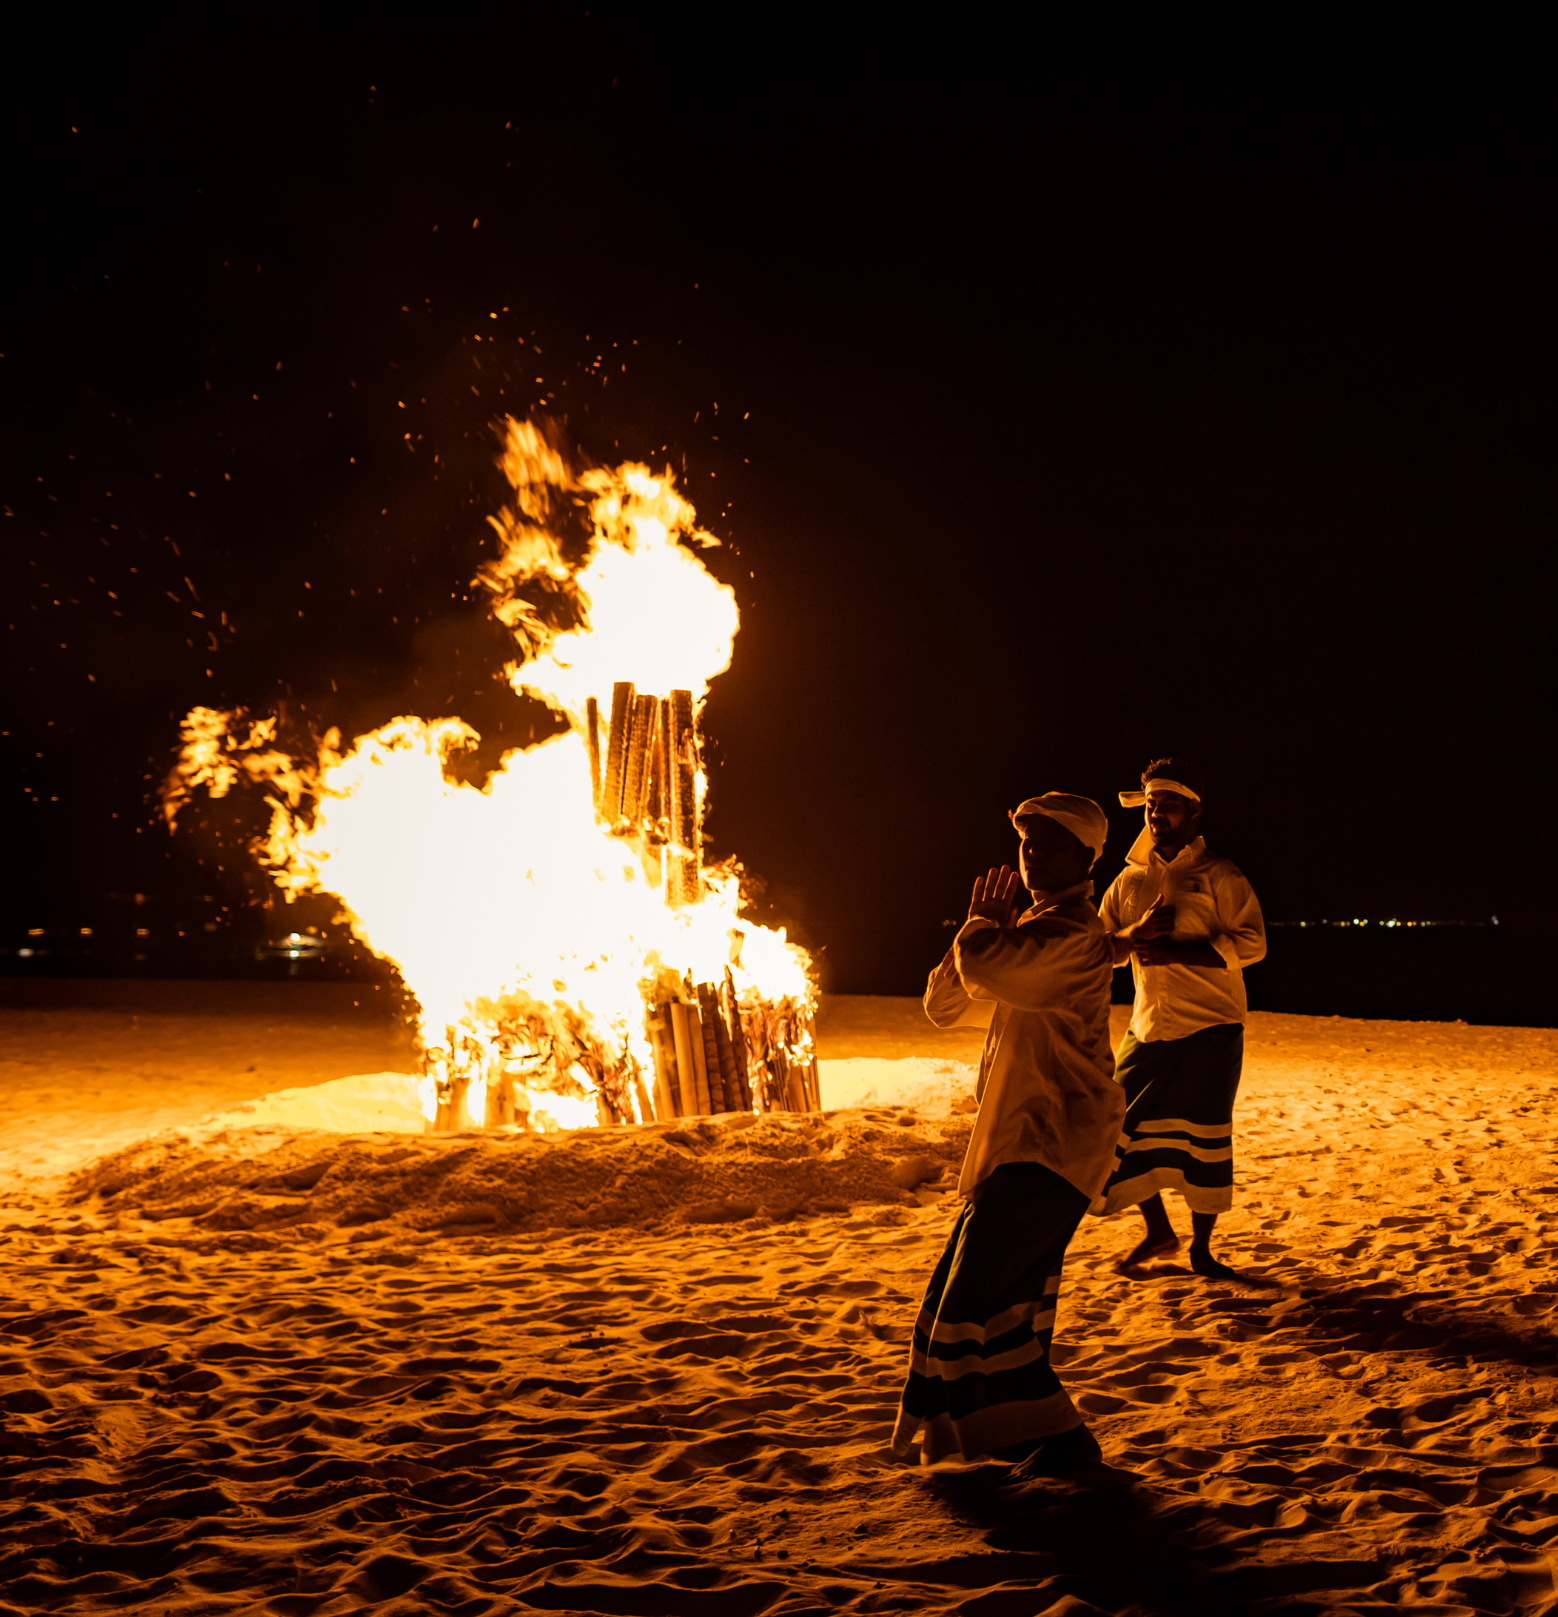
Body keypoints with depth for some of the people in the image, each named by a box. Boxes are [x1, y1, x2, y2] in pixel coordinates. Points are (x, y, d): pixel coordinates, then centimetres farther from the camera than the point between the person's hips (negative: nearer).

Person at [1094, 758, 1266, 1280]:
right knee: (1119, 1129, 3)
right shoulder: (1128, 881, 11)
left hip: (1211, 1028, -4)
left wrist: (1172, 951, -21)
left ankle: (1201, 1250, 18)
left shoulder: (1218, 876, -3)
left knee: (1205, 1139, 0)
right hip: (1148, 1030, 5)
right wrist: (1138, 932, -12)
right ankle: (1158, 1232, 24)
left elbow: (1251, 943, -13)